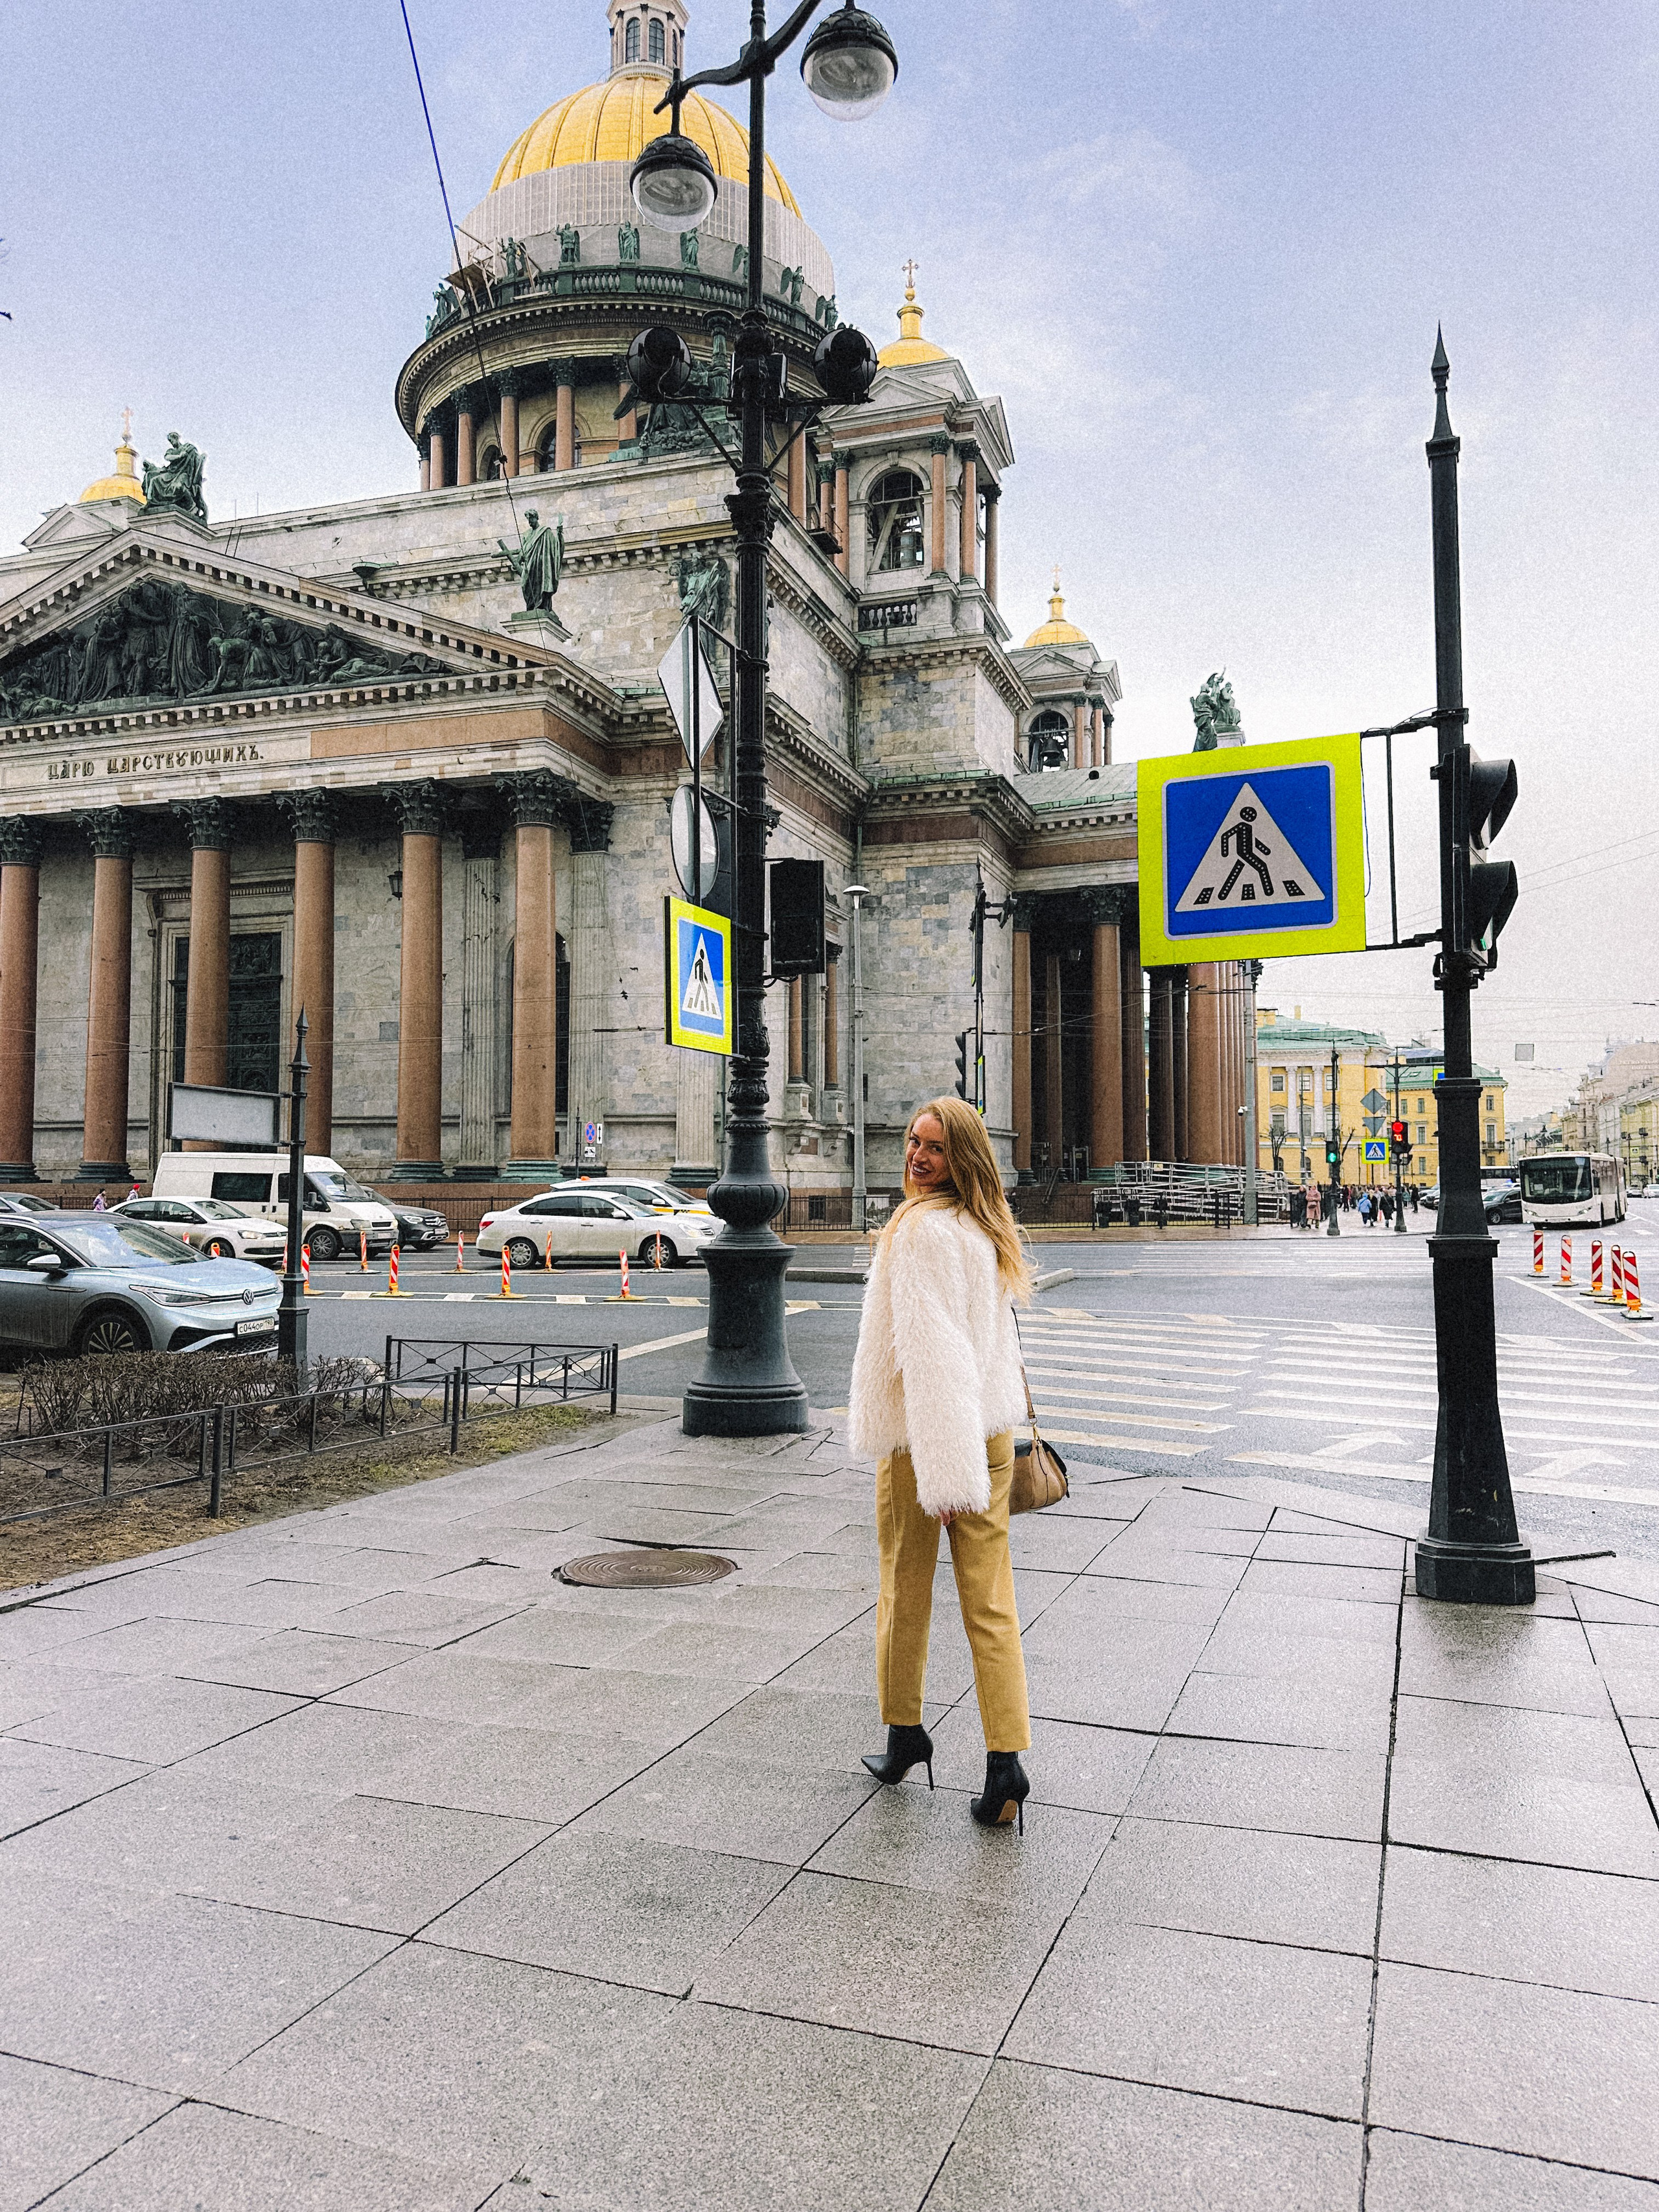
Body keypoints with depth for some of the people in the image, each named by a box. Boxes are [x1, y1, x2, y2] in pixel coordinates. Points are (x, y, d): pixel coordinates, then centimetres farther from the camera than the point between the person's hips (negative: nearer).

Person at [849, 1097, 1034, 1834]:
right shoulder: (985, 1228, 9)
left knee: (905, 1593, 14)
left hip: (921, 1437, -6)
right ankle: (1005, 1764, 3)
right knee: (990, 1603, 6)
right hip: (991, 1432, 7)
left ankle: (904, 1735, 31)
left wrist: (945, 1471, -24)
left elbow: (932, 1352, -23)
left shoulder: (922, 1228, -18)